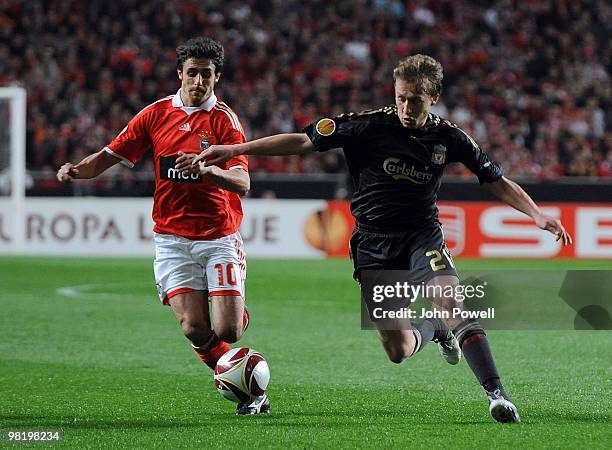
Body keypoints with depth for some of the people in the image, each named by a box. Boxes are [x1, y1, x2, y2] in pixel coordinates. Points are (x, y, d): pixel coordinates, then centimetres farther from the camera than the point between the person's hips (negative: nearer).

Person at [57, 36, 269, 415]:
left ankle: (239, 312, 24)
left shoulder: (224, 119, -4)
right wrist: (76, 170, -8)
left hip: (219, 235, -2)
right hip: (172, 238, 2)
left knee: (226, 331, -13)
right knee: (195, 330, -13)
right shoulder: (156, 114, 6)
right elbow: (109, 157, 12)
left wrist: (208, 168, -33)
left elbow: (242, 184, -13)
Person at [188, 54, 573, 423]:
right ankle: (434, 329, 33)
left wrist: (537, 214, -6)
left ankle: (496, 393, -29)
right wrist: (234, 150, -13)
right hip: (374, 245, 0)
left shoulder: (448, 137, -3)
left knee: (452, 301, -30)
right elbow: (303, 141, -8)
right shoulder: (369, 126, -10)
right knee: (398, 351, -3)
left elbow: (497, 182, 7)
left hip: (422, 236, 0)